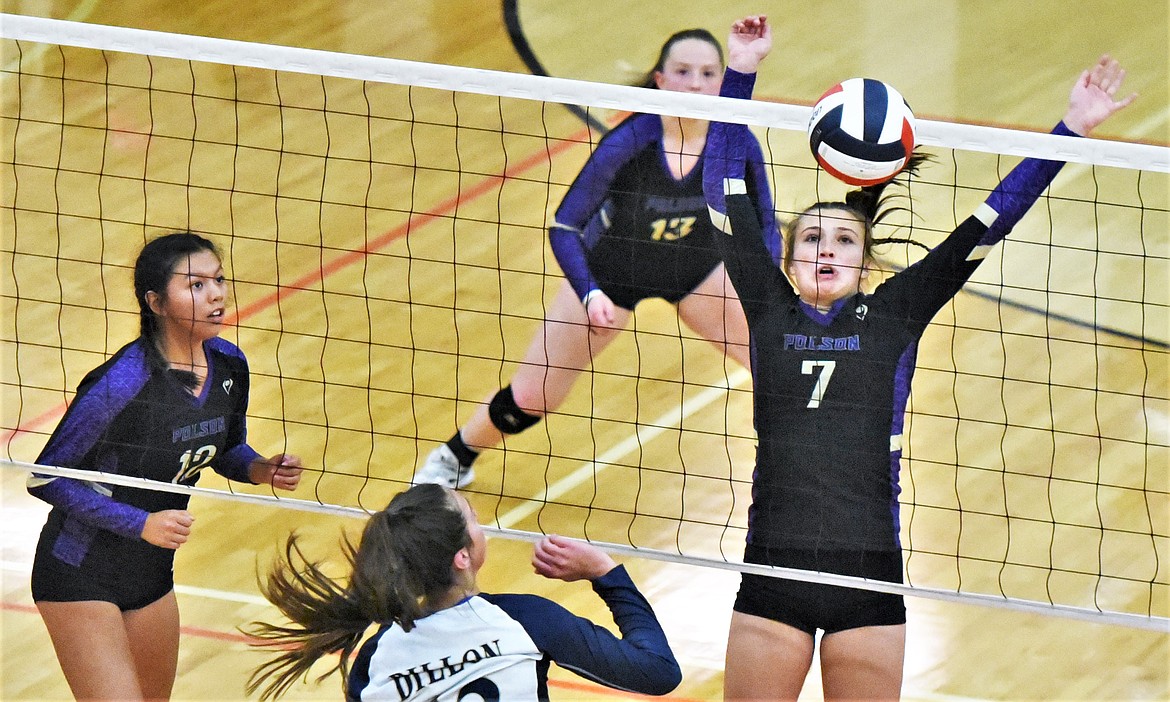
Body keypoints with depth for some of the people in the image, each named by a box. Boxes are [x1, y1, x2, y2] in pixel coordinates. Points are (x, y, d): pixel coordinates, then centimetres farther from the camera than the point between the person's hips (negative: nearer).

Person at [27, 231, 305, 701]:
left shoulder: (228, 365, -5)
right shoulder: (121, 383, -27)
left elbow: (227, 450, 14)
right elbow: (45, 478, -20)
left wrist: (260, 469, -9)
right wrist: (141, 524, -25)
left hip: (151, 573, 8)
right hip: (80, 574, -8)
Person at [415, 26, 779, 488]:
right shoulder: (629, 142, -33)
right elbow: (564, 227, -28)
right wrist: (590, 293, -42)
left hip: (694, 268, 2)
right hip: (609, 272, -2)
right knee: (532, 397, 4)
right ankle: (455, 459, 33)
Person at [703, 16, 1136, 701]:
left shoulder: (894, 316, 10)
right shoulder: (770, 311, 10)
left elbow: (993, 219, 9)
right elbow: (727, 190, 8)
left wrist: (1071, 130, 5)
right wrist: (741, 73, 3)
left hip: (869, 577, 0)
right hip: (772, 569, 0)